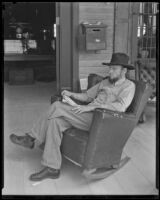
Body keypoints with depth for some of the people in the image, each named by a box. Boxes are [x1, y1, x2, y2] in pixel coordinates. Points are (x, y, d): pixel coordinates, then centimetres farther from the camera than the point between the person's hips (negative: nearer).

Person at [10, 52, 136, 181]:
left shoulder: (129, 85, -1)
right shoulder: (105, 82, 24)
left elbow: (120, 106, -20)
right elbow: (87, 96, 29)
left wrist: (91, 107, -23)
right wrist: (71, 94, 8)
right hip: (89, 115, 8)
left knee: (58, 106, -16)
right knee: (55, 121, -16)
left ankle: (33, 139, -2)